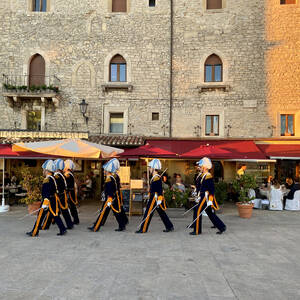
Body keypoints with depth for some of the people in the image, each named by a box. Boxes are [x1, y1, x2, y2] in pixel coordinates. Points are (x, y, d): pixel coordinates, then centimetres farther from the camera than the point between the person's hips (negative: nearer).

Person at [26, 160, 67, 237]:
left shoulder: (47, 180, -16)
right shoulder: (53, 178, 11)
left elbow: (47, 193, -24)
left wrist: (45, 203, -27)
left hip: (48, 201, -8)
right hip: (54, 200, 8)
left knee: (40, 216, 2)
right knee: (55, 215, 10)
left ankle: (34, 232, 11)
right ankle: (63, 230, 8)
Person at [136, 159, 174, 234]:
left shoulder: (157, 178, -16)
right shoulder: (154, 177, 14)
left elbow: (160, 190, -21)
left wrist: (159, 200, -24)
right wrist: (150, 198, 25)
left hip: (155, 198, -10)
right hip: (153, 198, 10)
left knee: (148, 213, -4)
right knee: (162, 213, 13)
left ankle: (143, 229, 2)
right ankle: (169, 227, 20)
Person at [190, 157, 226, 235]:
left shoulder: (208, 176, -16)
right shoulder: (202, 175, 13)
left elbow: (212, 189, -20)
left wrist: (210, 200, -22)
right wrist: (199, 197, 24)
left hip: (206, 197, -10)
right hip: (203, 197, 10)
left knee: (198, 211, -6)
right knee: (210, 213, 14)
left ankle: (197, 231, 4)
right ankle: (222, 227, 22)